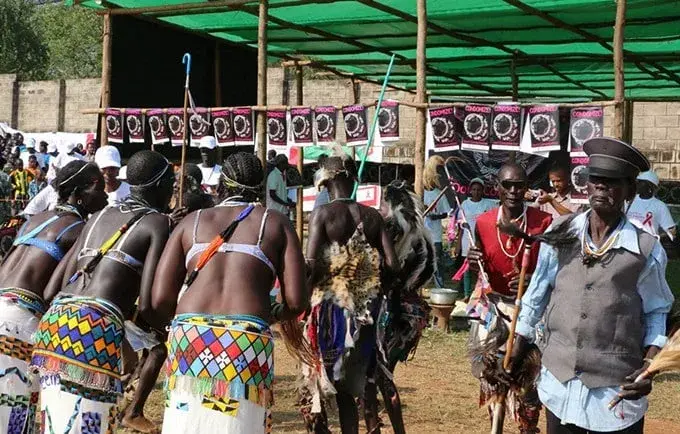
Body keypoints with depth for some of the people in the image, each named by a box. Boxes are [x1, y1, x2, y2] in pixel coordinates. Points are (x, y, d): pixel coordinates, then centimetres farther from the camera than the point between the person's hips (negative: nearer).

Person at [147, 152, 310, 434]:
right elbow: (296, 302, 5)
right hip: (247, 340, -1)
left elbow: (160, 300, 9)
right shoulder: (276, 224, 14)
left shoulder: (192, 222, 18)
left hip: (189, 336, 2)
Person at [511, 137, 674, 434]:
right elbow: (536, 295, 10)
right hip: (559, 382, 3)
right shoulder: (558, 237, 0)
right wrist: (518, 346, 14)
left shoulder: (646, 250, -7)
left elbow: (656, 313, 2)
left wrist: (649, 366, -10)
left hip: (616, 389, -2)